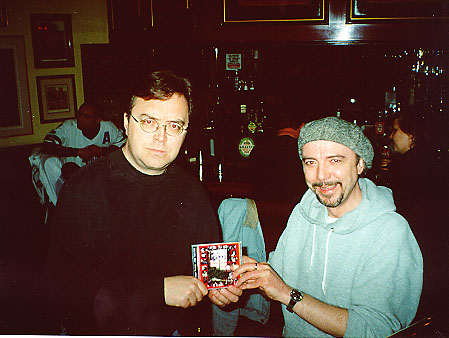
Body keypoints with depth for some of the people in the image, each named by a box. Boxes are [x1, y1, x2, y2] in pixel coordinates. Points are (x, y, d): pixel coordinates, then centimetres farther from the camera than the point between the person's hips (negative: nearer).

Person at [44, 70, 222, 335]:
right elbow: (65, 287, -20)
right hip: (102, 333, -5)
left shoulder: (192, 191, 3)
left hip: (173, 332, 5)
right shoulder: (83, 191, -12)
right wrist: (159, 290, -23)